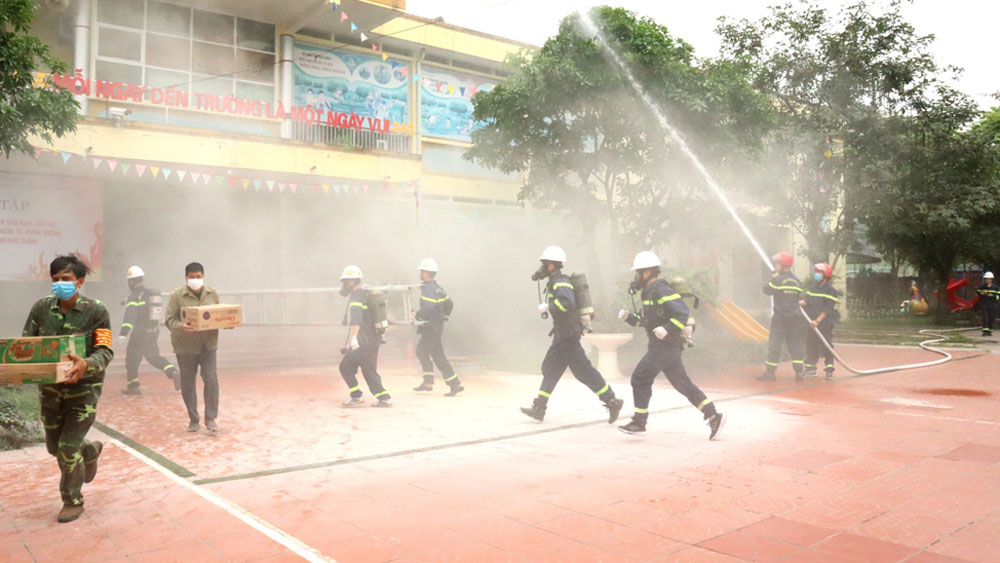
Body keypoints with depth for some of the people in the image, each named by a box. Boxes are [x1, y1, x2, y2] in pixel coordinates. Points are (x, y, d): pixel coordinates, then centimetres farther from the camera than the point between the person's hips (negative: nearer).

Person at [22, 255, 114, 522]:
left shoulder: (96, 311, -13)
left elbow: (105, 352, -19)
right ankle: (91, 450, 49)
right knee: (54, 446, 16)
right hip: (49, 387, 5)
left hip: (83, 387, -5)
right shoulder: (41, 307, -2)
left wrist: (86, 364, -41)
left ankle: (73, 502, 16)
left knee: (68, 448, -5)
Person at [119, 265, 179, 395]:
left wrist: (123, 332, -31)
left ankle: (133, 386, 12)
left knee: (132, 358, 8)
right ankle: (173, 372, -8)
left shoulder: (135, 296, -12)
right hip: (153, 331, 7)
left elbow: (130, 315, -24)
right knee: (154, 357, 14)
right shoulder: (152, 294, 12)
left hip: (139, 332, -7)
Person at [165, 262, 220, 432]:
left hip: (208, 345, 2)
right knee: (187, 384, 7)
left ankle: (211, 418, 3)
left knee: (211, 380, -7)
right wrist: (181, 326, -28)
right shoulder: (177, 296, -4)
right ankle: (193, 419, 21)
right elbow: (170, 320, -8)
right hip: (185, 346, -2)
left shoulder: (212, 294, 7)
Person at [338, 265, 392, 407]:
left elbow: (356, 319, -27)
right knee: (370, 371, 11)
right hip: (374, 339, 9)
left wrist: (354, 337, -37)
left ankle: (356, 396, 3)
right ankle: (385, 398, 7)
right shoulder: (367, 294, 19)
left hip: (363, 341, -9)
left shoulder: (356, 296, -11)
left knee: (346, 367, 2)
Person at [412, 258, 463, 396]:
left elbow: (429, 308, -29)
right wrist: (443, 317, 23)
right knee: (421, 350, 21)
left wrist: (417, 315, -15)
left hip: (431, 327, -10)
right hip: (438, 325, 10)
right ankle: (428, 382, 20)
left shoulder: (428, 289, -17)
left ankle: (455, 385, -6)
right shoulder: (438, 288, 13)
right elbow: (450, 304, 18)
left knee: (438, 357, -6)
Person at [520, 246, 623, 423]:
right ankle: (539, 408, 11)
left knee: (583, 371, -6)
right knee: (550, 369, 9)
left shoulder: (560, 283, -15)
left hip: (568, 335, -11)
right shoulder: (556, 282, 16)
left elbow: (567, 303, -32)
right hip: (562, 335, 11)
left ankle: (611, 401, 1)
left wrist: (547, 307, -20)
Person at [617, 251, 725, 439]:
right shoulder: (650, 292, 18)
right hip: (662, 345, 10)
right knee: (682, 383, 9)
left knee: (640, 378, -6)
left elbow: (682, 312, -21)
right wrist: (628, 317, 8)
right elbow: (645, 321, 22)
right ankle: (714, 416, 10)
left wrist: (666, 329, -29)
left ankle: (639, 421, 2)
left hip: (666, 345, -10)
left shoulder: (661, 291, -14)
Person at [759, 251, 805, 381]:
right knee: (795, 343, 8)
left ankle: (770, 372, 1)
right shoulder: (796, 280, 9)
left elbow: (767, 290, -3)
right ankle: (799, 371, 5)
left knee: (774, 344, -1)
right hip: (795, 317, 6)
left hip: (780, 317, -6)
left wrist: (772, 279, 9)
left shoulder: (777, 279, -13)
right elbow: (799, 296, 15)